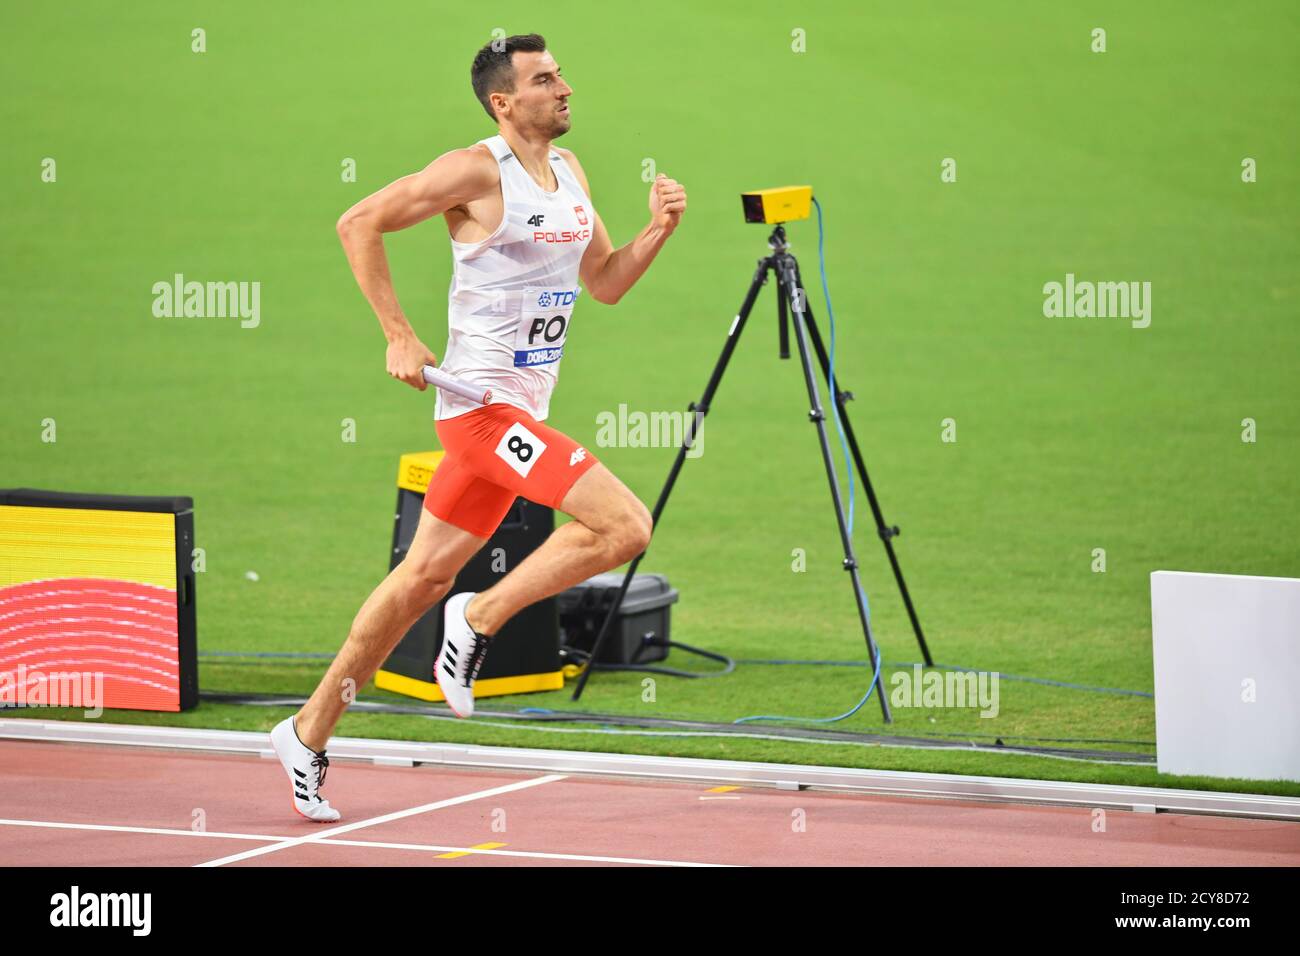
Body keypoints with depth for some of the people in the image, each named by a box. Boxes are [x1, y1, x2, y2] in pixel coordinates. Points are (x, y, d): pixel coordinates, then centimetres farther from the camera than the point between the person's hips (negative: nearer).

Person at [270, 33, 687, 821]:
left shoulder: (570, 171, 13)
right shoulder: (477, 171, -12)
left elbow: (606, 282, 19)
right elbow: (358, 225, -10)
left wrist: (659, 231, 1)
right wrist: (400, 336, -13)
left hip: (520, 412, 8)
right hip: (479, 403, -8)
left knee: (425, 577, 12)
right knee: (626, 525, -19)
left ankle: (310, 733, 20)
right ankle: (481, 616, -4)